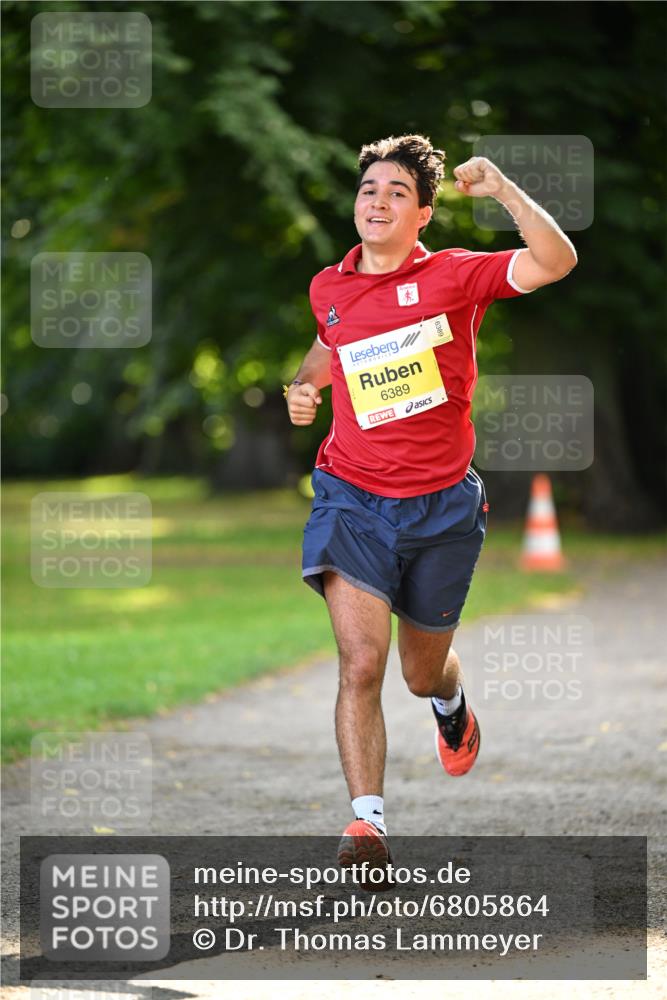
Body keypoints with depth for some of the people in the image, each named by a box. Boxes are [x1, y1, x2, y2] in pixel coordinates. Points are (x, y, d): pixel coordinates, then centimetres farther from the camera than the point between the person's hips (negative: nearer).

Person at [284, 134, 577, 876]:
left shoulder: (455, 277, -5)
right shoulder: (328, 289, 5)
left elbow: (556, 261, -19)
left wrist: (501, 190, -26)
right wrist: (306, 387, 10)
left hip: (442, 505, -1)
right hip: (352, 499, 1)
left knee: (422, 674, 15)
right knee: (361, 662, -20)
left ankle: (450, 702, 54)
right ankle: (366, 824, -20)